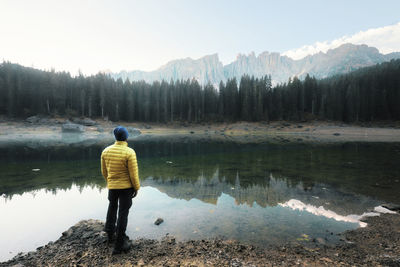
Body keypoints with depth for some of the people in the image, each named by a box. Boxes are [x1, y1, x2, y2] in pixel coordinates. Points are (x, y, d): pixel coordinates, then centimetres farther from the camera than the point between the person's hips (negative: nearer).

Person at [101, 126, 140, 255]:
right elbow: (134, 174, -17)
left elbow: (104, 171, 7)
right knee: (123, 213, 6)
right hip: (126, 186, -5)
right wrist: (136, 188, -3)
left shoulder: (106, 151, -4)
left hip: (112, 186, 5)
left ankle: (110, 233, 43)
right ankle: (119, 245, 15)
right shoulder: (129, 152, -20)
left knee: (112, 207, 30)